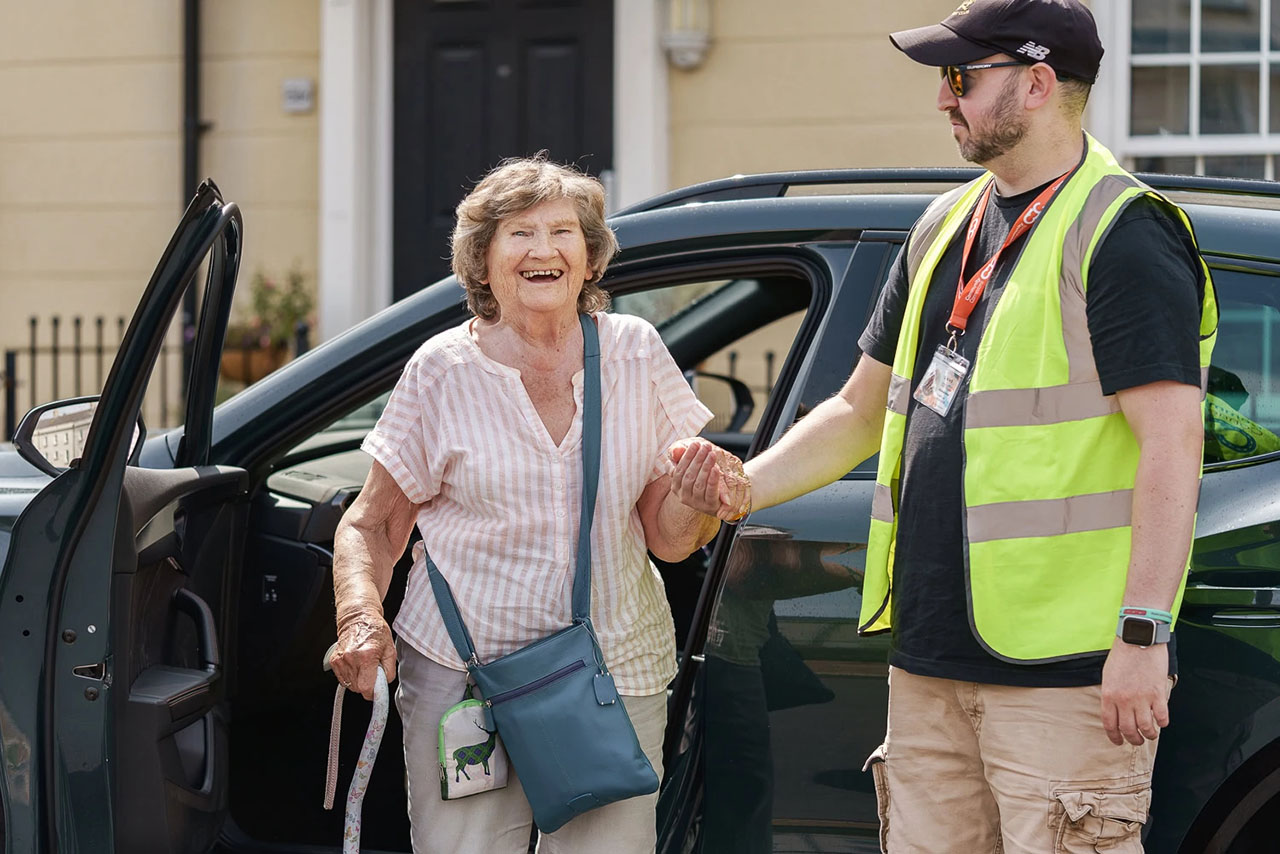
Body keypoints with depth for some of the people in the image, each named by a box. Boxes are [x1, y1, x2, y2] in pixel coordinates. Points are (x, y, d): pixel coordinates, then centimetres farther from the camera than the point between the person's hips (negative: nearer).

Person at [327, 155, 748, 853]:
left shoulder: (634, 353, 4)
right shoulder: (443, 370, -1)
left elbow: (666, 539, 6)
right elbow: (371, 526, 5)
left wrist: (698, 501, -16)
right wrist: (360, 618, -14)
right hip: (462, 676, -1)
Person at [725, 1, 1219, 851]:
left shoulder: (1121, 234, -10)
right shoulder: (947, 225, 17)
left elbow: (1172, 444, -17)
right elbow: (860, 410, 25)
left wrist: (1143, 634, -22)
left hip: (1063, 665, -8)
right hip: (930, 661, 8)